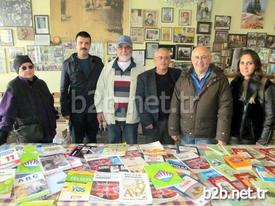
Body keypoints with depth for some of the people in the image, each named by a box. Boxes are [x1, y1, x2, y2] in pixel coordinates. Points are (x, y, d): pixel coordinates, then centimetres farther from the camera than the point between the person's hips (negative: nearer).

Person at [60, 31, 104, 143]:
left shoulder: (97, 62, 4)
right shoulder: (68, 64, 1)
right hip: (76, 109, -1)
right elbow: (64, 90, 2)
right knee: (76, 141, 11)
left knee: (92, 140, 14)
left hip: (94, 109, 1)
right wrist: (65, 111, -2)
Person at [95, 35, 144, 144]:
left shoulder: (139, 69, -2)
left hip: (131, 117, -1)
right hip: (111, 116, 2)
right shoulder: (108, 68, 3)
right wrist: (99, 110, 3)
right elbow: (100, 90, 6)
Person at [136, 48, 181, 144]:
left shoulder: (177, 74, 4)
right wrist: (146, 121, -10)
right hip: (153, 123, -2)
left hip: (172, 122, 2)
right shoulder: (144, 77, -2)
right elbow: (139, 101, -4)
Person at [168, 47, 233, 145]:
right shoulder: (183, 79, 2)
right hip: (184, 135, 2)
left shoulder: (220, 80, -5)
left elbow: (224, 109, -9)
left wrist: (222, 137, -13)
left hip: (207, 137, -2)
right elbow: (175, 105, 2)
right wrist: (174, 130, -1)